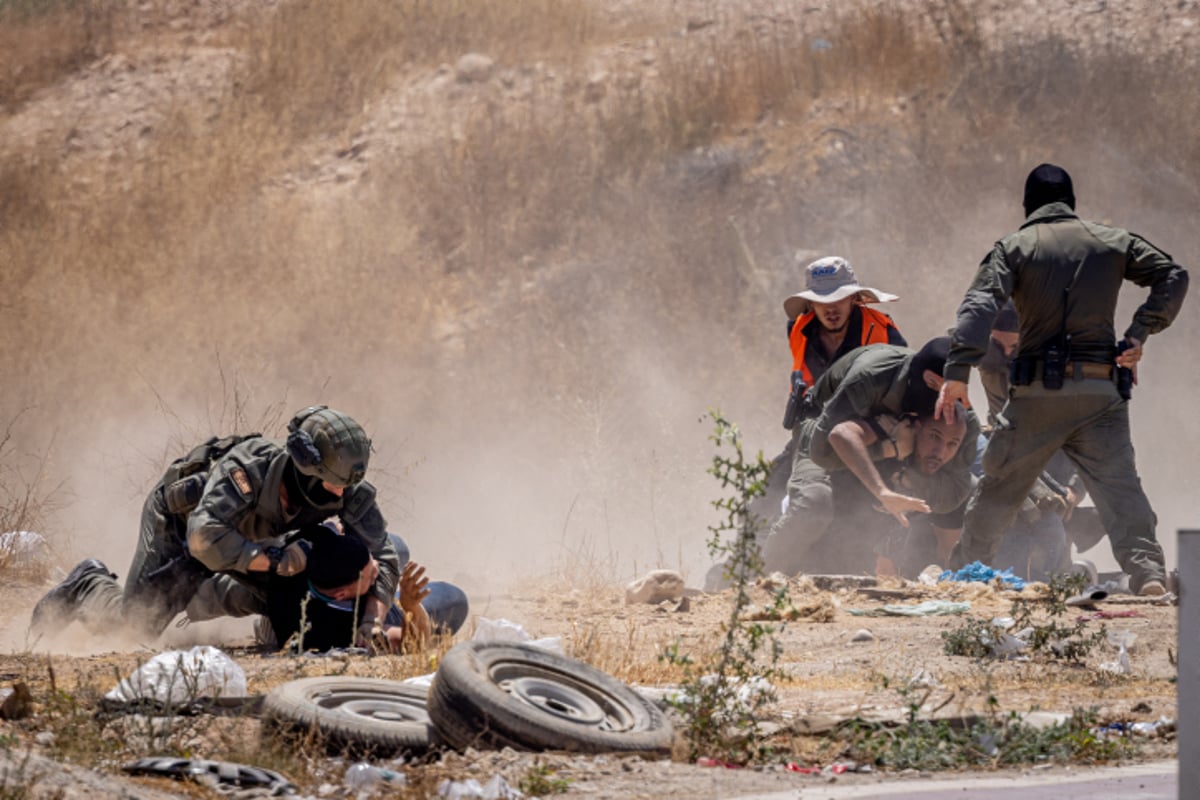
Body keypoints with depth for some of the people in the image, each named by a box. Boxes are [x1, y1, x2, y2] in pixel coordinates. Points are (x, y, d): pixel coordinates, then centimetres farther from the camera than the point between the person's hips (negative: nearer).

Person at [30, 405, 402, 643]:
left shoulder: (346, 490, -29)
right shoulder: (249, 468, -44)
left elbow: (382, 557, -24)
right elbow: (204, 538, -51)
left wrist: (371, 621, -40)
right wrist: (272, 559, -59)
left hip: (249, 533, 5)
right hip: (180, 519, -5)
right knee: (138, 621, -7)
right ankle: (87, 585, 26)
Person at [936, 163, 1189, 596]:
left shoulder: (1015, 246, 4)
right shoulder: (1112, 241, 12)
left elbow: (980, 304, -11)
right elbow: (1173, 277, 7)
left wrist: (958, 373, -17)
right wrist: (1138, 333, 4)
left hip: (1038, 390, -1)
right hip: (1102, 389, 1)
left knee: (999, 484, 12)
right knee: (1118, 483, -4)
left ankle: (963, 571, 19)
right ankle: (1147, 570, -22)